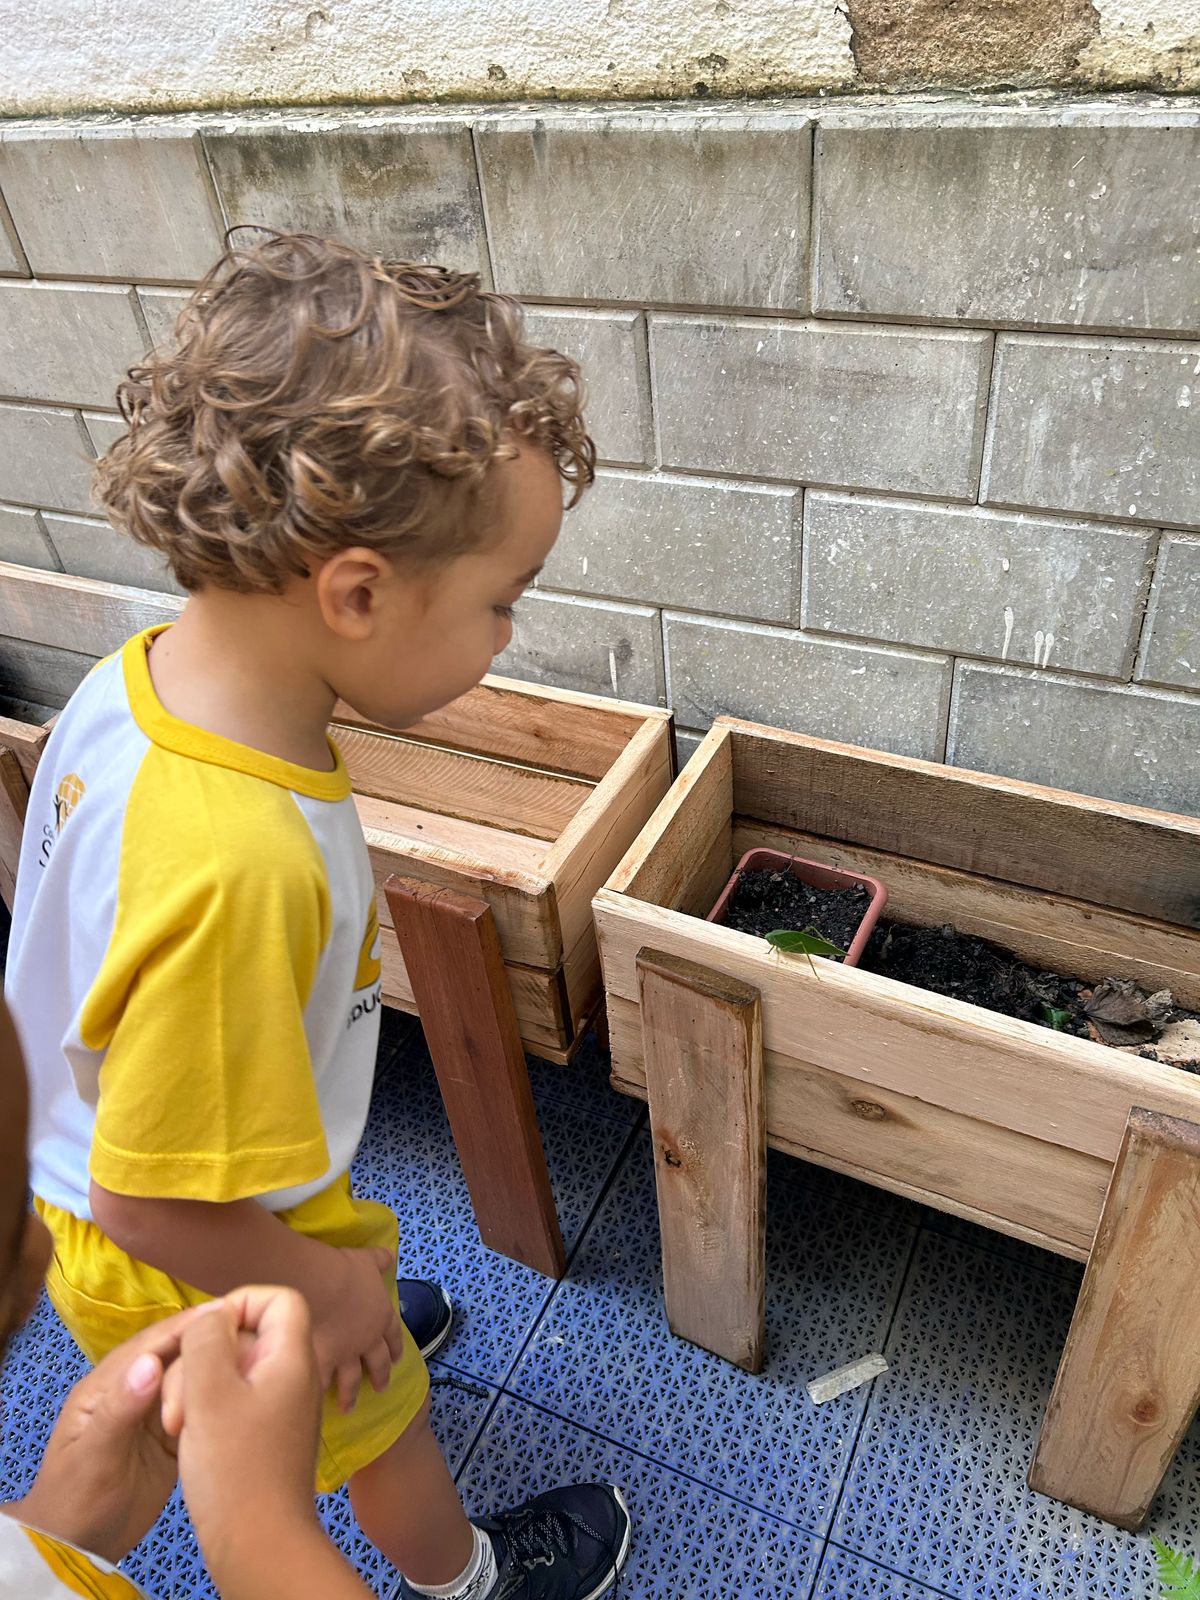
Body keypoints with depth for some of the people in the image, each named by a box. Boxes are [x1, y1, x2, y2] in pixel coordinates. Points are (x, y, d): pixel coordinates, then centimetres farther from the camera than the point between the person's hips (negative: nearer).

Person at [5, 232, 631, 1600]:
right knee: (377, 1418, 24)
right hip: (188, 1267, -6)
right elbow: (155, 1201, -32)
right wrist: (326, 1287, -14)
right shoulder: (235, 865, -45)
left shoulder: (142, 673, -18)